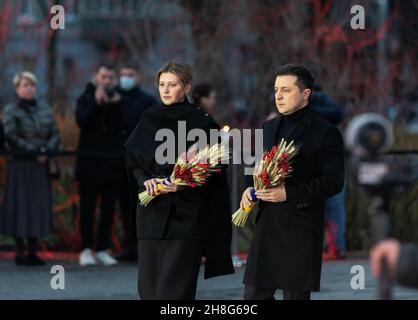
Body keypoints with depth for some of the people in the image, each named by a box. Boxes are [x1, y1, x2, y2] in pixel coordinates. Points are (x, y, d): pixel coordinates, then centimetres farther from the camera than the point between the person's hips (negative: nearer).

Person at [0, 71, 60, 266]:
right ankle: (20, 252, -1)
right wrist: (35, 151, -14)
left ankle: (33, 251, 7)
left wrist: (46, 151, -9)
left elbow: (55, 135, 9)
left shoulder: (45, 109, 12)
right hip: (20, 164, -4)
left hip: (41, 165, 4)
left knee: (39, 206, 2)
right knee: (20, 206, -5)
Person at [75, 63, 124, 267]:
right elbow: (81, 120, -11)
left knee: (108, 208, 4)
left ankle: (103, 250, 8)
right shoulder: (86, 98, 5)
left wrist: (116, 105, -15)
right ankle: (86, 250, 1)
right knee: (87, 207, -2)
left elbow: (124, 126, -5)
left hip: (112, 161, 2)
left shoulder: (118, 99, 8)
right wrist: (96, 102, -18)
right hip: (90, 160, -2)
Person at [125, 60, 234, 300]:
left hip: (186, 214, -5)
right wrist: (146, 180, -7)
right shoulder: (149, 119, 10)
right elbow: (134, 161, 13)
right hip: (153, 212, 5)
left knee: (175, 287, -11)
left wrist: (183, 184, -17)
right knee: (149, 285, 4)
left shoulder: (202, 122, -3)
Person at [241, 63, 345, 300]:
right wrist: (251, 188, 4)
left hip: (301, 230, -6)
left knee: (296, 294, 0)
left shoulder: (325, 133, -6)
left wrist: (289, 193, -19)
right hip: (267, 225, 6)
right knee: (255, 292, 4)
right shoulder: (270, 128, 16)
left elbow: (334, 181, -12)